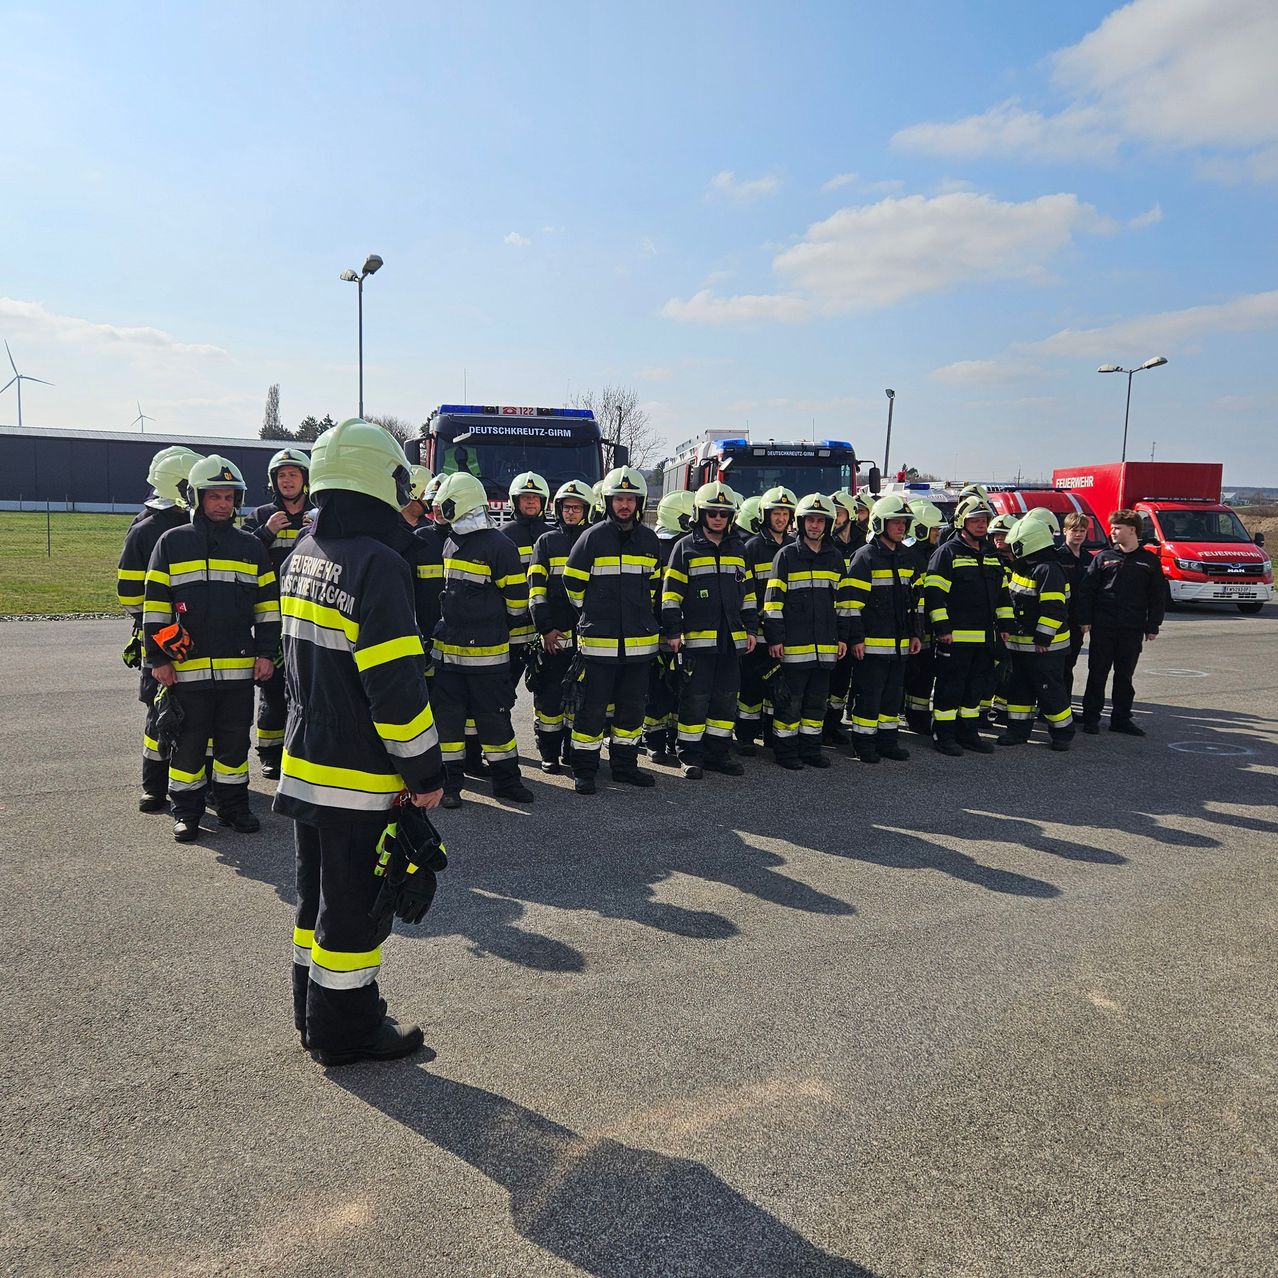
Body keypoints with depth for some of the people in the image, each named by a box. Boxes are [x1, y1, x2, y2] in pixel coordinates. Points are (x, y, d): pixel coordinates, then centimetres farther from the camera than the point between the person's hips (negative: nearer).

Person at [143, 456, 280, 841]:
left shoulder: (251, 546, 8)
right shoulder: (172, 543, 2)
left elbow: (268, 604, 10)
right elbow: (155, 605, 1)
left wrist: (266, 653, 3)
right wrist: (158, 659, -3)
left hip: (239, 666, 2)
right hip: (187, 666, -2)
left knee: (235, 741, 10)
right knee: (189, 741, 7)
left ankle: (233, 805, 24)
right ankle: (186, 811, 20)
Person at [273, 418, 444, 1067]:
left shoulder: (303, 553, 8)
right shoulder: (376, 564, -20)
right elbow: (396, 685, -23)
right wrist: (426, 770, -15)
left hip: (305, 760, 9)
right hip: (359, 776, -9)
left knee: (318, 891, 21)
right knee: (355, 904, 6)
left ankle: (314, 1009, 36)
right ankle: (345, 1030, 20)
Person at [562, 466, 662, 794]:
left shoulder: (649, 540, 8)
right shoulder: (593, 537, -6)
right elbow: (573, 583, 1)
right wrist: (593, 615, 8)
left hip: (639, 641, 5)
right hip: (598, 641, -4)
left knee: (632, 707, 12)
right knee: (592, 708, 0)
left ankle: (625, 765, 25)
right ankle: (584, 770, 11)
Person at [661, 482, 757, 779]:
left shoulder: (738, 548, 14)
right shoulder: (685, 547, -1)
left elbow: (748, 592, 18)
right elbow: (671, 593, -4)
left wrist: (751, 629, 13)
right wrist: (672, 632, -9)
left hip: (732, 639, 5)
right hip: (697, 638, -5)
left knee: (726, 698, 9)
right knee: (695, 698, -2)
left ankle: (718, 752, 20)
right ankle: (691, 755, 8)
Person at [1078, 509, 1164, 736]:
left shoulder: (1149, 560, 5)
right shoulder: (1103, 557, 4)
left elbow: (1158, 596, 7)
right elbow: (1088, 589, 3)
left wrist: (1153, 626, 3)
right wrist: (1086, 619, -4)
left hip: (1132, 628, 1)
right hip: (1102, 626, -1)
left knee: (1125, 675, 8)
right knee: (1097, 673, 3)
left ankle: (1121, 719, 16)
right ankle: (1091, 716, 10)